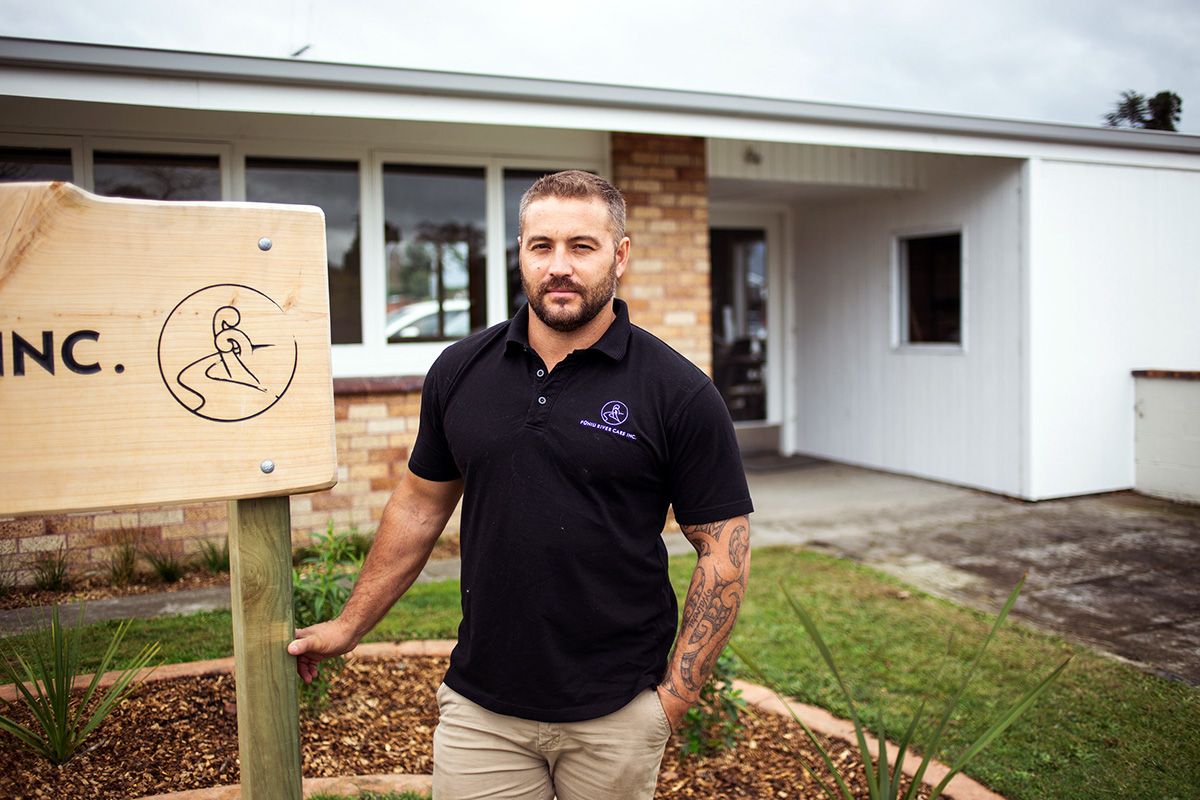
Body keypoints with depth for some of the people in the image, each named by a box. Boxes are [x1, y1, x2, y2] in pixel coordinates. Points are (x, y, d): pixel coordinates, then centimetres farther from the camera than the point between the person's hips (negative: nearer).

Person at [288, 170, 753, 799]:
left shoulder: (679, 393, -10)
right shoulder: (459, 371, 0)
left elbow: (724, 548, -6)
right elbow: (421, 502, 10)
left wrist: (676, 694, -9)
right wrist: (350, 626, 13)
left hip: (617, 716, -2)